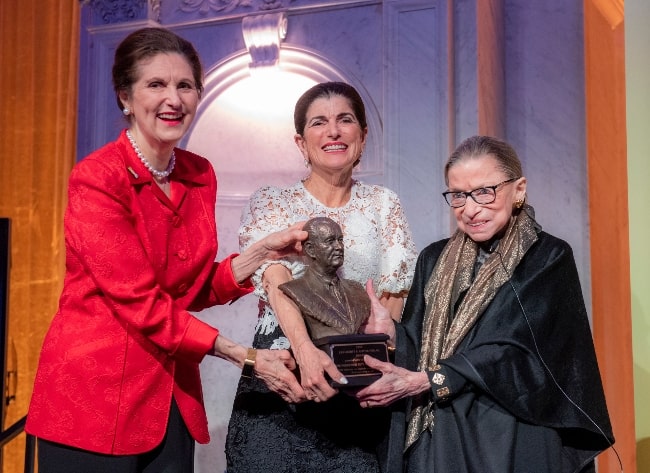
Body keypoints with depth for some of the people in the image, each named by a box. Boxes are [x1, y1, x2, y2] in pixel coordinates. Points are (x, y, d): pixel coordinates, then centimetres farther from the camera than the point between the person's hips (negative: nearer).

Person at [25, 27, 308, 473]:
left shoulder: (200, 175, 4)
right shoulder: (96, 179, -15)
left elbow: (194, 290, 8)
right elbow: (140, 303, -19)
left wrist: (263, 252, -6)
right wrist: (248, 357, -20)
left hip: (171, 396, 6)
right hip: (93, 393, -5)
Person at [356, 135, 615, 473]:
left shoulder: (549, 259, -7)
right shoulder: (434, 260, 7)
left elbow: (516, 353, -17)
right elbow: (420, 346, 5)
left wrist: (424, 381, -23)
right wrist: (391, 332, -16)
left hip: (515, 443, -4)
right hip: (437, 439, 4)